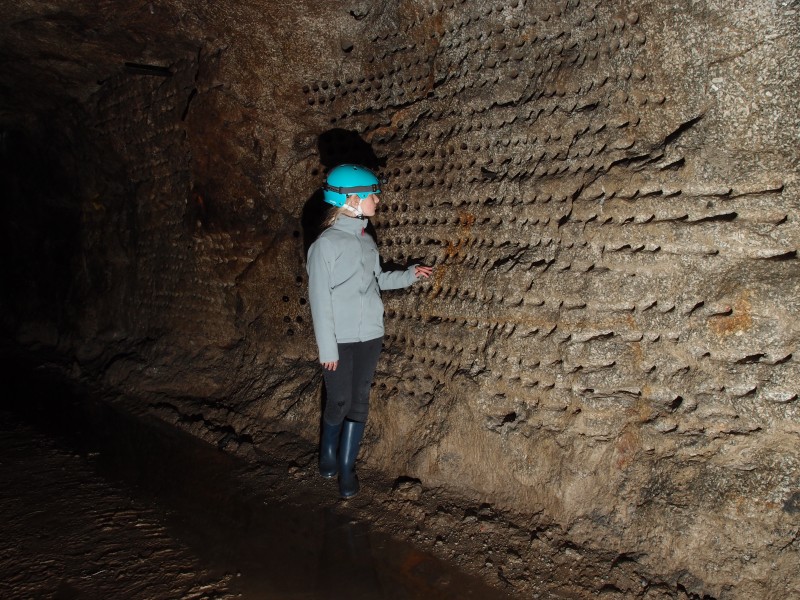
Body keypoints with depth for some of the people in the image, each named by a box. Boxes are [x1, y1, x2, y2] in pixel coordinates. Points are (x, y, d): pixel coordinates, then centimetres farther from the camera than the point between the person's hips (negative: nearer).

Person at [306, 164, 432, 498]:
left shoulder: (366, 239, 6)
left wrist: (408, 276, 8)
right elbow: (319, 298, -12)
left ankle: (346, 467, 22)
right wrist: (327, 347, -12)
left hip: (369, 335, 6)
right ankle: (328, 456, 30)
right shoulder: (326, 244, -12)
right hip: (340, 339, -6)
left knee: (359, 402, 9)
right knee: (339, 401, 3)